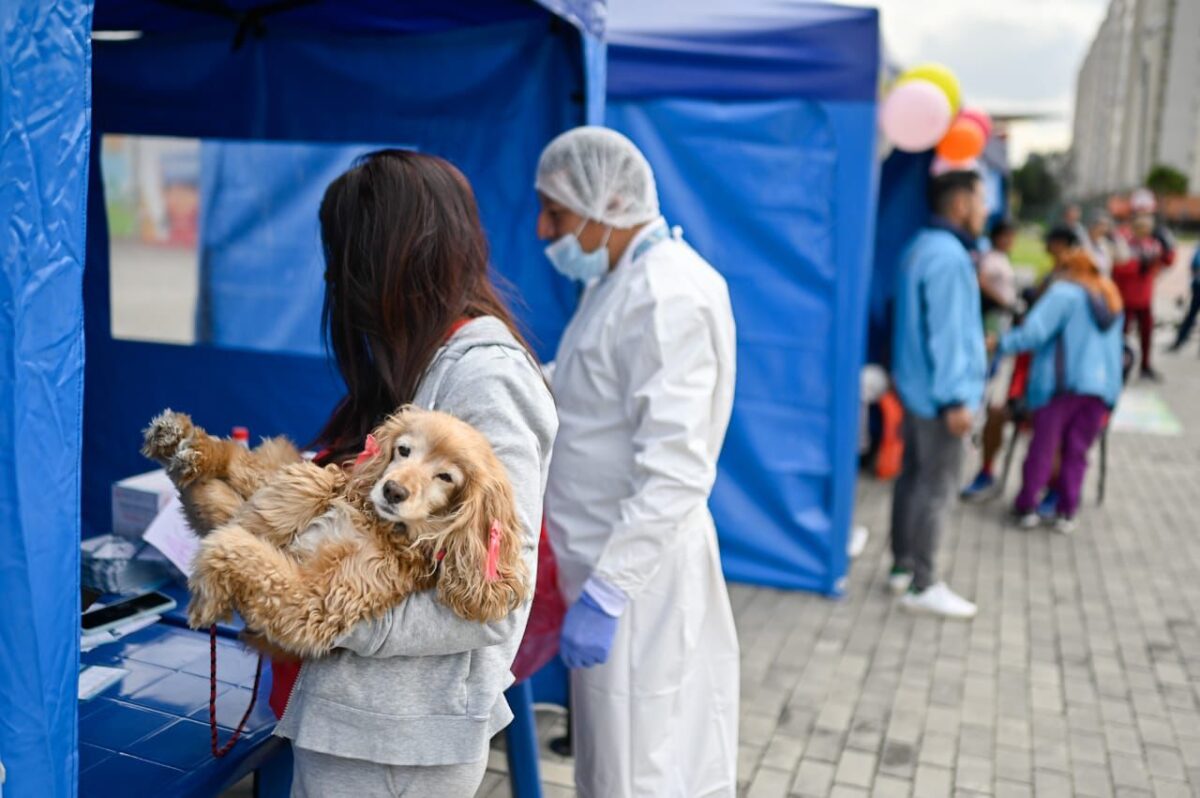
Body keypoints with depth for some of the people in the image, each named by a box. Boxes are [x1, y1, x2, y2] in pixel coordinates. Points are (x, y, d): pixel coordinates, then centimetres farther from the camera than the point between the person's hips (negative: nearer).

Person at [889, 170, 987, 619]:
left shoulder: (922, 247, 13)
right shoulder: (948, 255, -18)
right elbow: (945, 332, -22)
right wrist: (955, 398, -21)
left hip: (915, 387, 10)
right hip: (940, 394, -10)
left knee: (913, 477, 15)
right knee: (937, 487, -4)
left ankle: (902, 567, 24)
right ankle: (922, 585, 3)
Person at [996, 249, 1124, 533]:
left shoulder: (1064, 293, -6)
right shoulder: (1111, 299, 16)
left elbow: (1034, 331, -17)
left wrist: (1001, 345, -8)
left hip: (1062, 384, -5)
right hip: (1102, 386, 5)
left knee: (1043, 448, 4)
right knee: (1076, 452, 9)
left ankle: (1027, 508, 10)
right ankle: (1067, 514, 9)